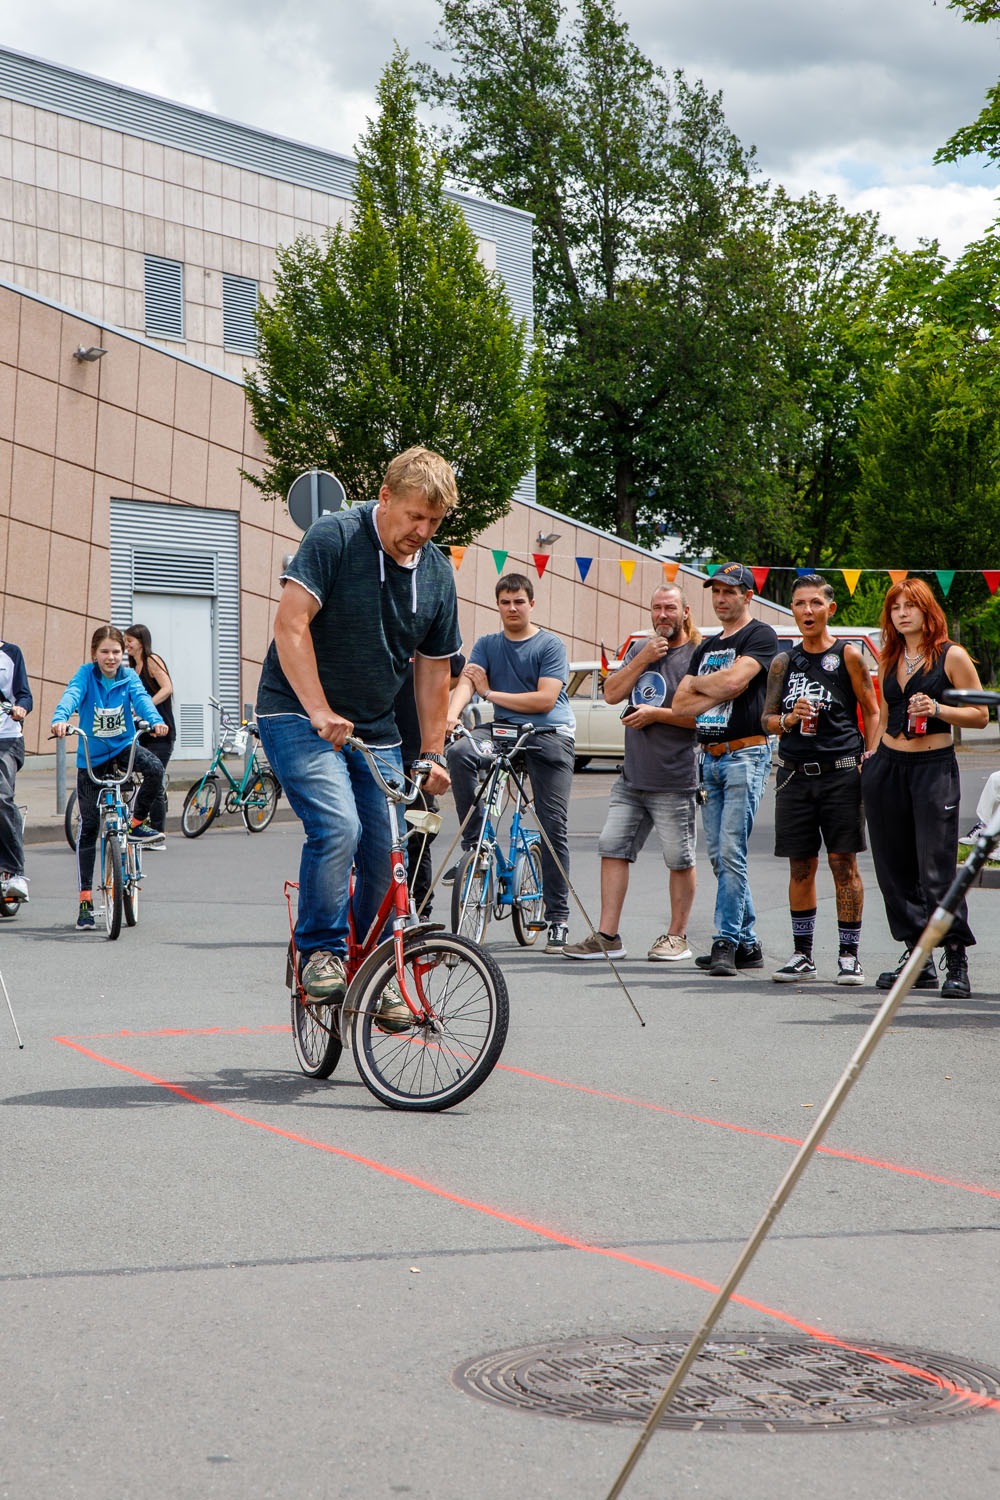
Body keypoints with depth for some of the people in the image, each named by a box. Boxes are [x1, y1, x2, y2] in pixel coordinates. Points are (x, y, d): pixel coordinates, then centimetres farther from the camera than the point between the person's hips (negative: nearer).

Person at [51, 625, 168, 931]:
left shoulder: (128, 677, -3)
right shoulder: (86, 674, -9)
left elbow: (141, 697, -20)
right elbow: (72, 695, -26)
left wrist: (155, 720, -42)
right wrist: (60, 720, -48)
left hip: (123, 747, 2)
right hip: (91, 756, -1)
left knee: (154, 769, -31)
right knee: (88, 826, -2)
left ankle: (136, 823, -6)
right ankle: (85, 897, 4)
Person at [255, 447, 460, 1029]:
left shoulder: (438, 573, 5)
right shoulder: (333, 538, -13)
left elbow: (433, 669, 13)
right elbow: (291, 626, -20)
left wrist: (432, 753, 10)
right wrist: (320, 712, -29)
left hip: (375, 730, 6)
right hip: (298, 715, -5)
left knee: (385, 853, 0)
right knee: (337, 827, -24)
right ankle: (321, 953, -7)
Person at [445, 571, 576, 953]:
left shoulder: (550, 645, 0)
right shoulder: (487, 645, 13)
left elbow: (545, 699, -10)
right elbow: (467, 682, -4)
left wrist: (491, 693, -7)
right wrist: (450, 715, -25)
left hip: (549, 733, -3)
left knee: (554, 827, -6)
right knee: (458, 752, -29)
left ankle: (558, 919, -1)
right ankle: (473, 842, -17)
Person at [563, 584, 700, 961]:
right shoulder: (639, 649, 16)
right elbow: (612, 694, 6)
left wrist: (657, 714, -14)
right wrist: (643, 658, -4)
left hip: (675, 780, -6)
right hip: (632, 776, 6)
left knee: (679, 859, 0)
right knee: (613, 847, 2)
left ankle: (677, 936, 12)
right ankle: (607, 936, 4)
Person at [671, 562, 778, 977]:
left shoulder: (760, 636, -2)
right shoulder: (707, 647, 21)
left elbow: (735, 679, -19)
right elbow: (680, 705, 13)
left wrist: (697, 682, 1)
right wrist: (718, 691, -4)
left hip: (745, 755, -8)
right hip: (710, 758, 8)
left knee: (731, 854, -13)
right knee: (719, 857, 7)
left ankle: (726, 943, -12)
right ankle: (747, 944, 13)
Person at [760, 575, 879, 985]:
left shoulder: (848, 655, 1)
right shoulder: (784, 662, 12)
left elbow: (873, 712, 2)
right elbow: (766, 719, 16)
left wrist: (869, 762, -9)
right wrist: (788, 720, -6)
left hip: (840, 773, -3)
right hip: (795, 775, 3)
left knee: (843, 864, -3)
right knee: (800, 868, 6)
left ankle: (849, 956, 4)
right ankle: (802, 955, 15)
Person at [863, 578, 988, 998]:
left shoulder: (951, 656, -2)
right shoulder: (888, 660, 14)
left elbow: (980, 715, -2)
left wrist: (937, 709, -16)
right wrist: (871, 758, 14)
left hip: (934, 766, -6)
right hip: (887, 767, 6)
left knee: (936, 868, -11)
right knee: (894, 868, 4)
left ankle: (956, 962, -5)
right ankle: (918, 958, 12)